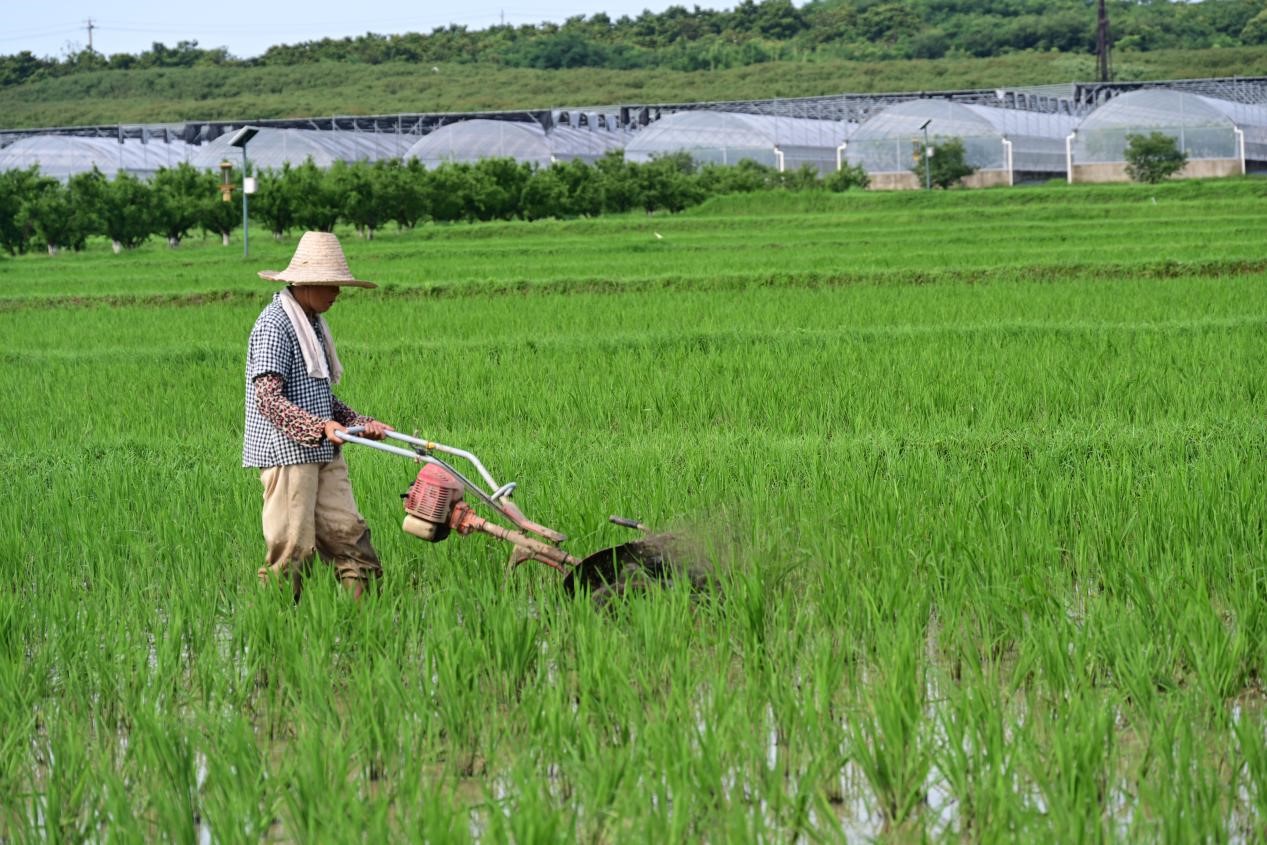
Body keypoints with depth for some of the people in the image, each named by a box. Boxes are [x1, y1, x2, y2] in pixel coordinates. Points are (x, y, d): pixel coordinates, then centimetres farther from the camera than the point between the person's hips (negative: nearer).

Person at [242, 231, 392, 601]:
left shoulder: (313, 323, 18)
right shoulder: (274, 324, -13)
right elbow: (268, 398, -21)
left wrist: (360, 423, 14)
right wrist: (320, 427, -30)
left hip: (323, 453, 9)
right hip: (286, 451, -9)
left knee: (347, 533, 4)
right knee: (293, 546, -6)